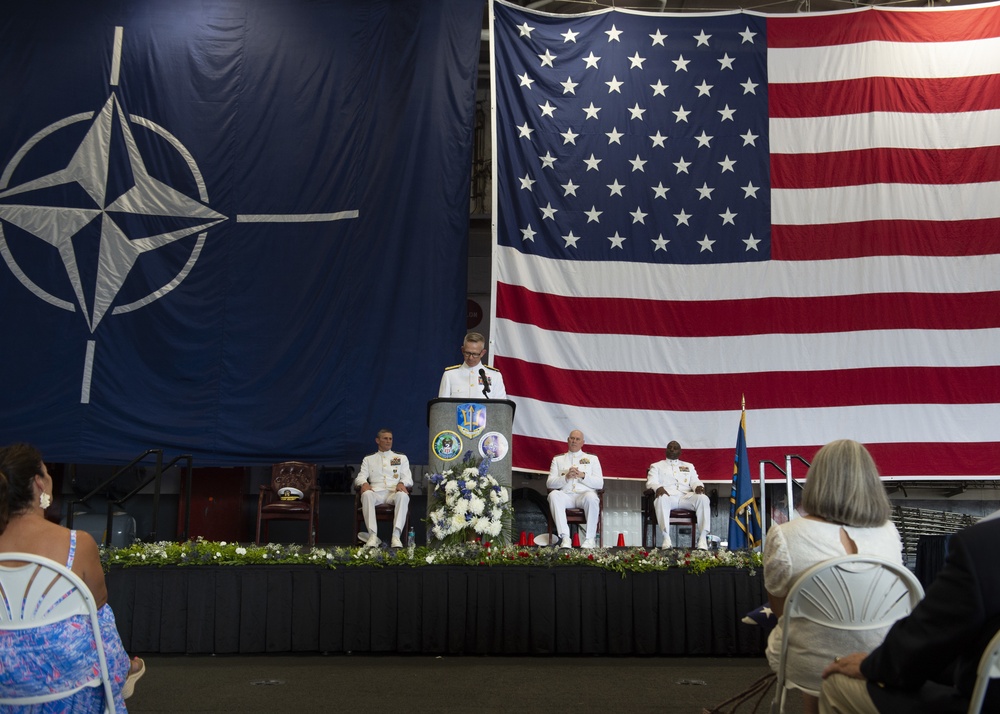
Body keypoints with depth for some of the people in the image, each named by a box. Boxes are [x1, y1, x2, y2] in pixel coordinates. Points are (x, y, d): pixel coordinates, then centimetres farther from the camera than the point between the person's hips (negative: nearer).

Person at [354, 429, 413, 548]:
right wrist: (363, 483, -12)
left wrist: (402, 483, -11)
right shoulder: (368, 459, 26)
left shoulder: (402, 458, 24)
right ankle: (372, 536, -43)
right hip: (376, 492, 0)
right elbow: (360, 477, 13)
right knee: (366, 494, -37)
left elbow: (408, 479, 14)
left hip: (394, 492, 0)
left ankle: (396, 536, -46)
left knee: (403, 495, -37)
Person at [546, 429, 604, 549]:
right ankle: (565, 538, -37)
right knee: (553, 494, -34)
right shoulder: (557, 459, 23)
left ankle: (590, 539, -28)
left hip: (585, 494, -1)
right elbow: (549, 483, 9)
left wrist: (583, 476, -8)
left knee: (591, 497, -37)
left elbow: (600, 484, 9)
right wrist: (566, 477, -8)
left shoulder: (592, 459, 22)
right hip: (565, 495, 1)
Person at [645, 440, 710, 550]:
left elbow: (695, 481, 16)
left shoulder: (689, 466, 31)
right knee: (661, 500, -41)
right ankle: (666, 538, -42)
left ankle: (702, 538, -33)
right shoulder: (656, 466, 24)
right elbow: (651, 482, 8)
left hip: (686, 496, 2)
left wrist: (698, 486, -11)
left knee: (703, 498, -31)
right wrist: (658, 487, -18)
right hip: (667, 495, -2)